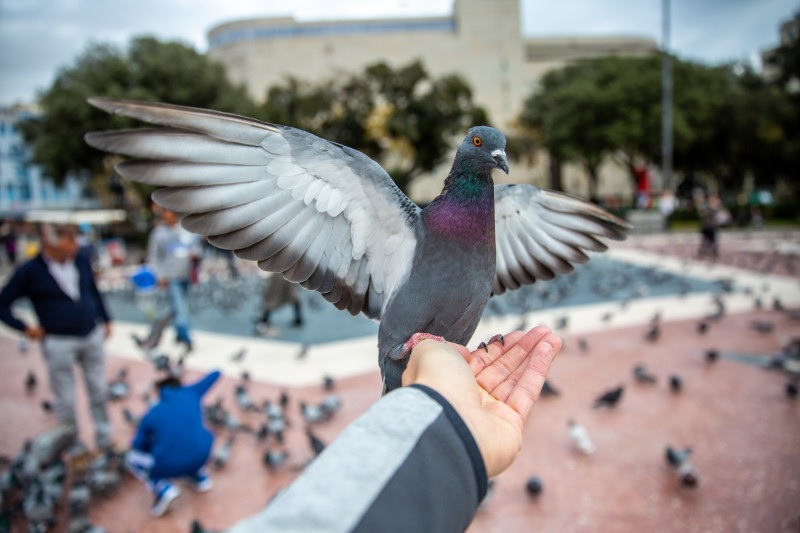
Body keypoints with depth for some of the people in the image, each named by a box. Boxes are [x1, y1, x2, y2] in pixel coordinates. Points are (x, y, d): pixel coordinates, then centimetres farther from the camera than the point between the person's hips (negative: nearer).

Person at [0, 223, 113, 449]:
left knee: (98, 391, 13)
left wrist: (105, 319, 14)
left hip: (92, 335, 4)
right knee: (65, 400, 7)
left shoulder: (80, 261, 0)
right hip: (59, 343, -3)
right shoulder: (30, 271, -11)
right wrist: (26, 328, -8)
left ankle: (104, 439, 29)